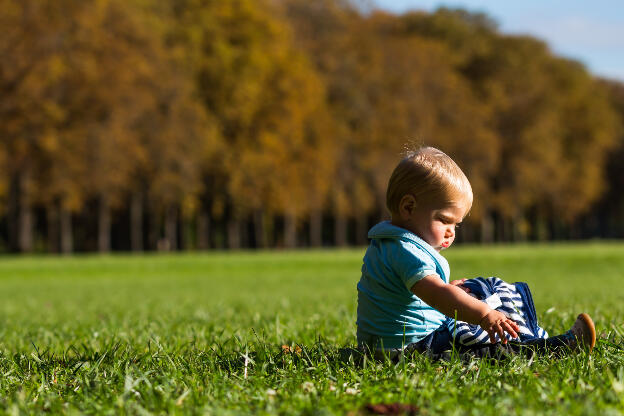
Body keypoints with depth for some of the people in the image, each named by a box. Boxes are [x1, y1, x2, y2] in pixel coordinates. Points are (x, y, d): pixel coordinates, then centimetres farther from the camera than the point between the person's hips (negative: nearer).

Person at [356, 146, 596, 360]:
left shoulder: (386, 245, 15)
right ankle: (563, 346, -22)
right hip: (413, 343, -12)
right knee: (493, 344, -17)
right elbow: (432, 292, -40)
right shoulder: (407, 250, -23)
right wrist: (484, 314, -47)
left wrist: (447, 290, 16)